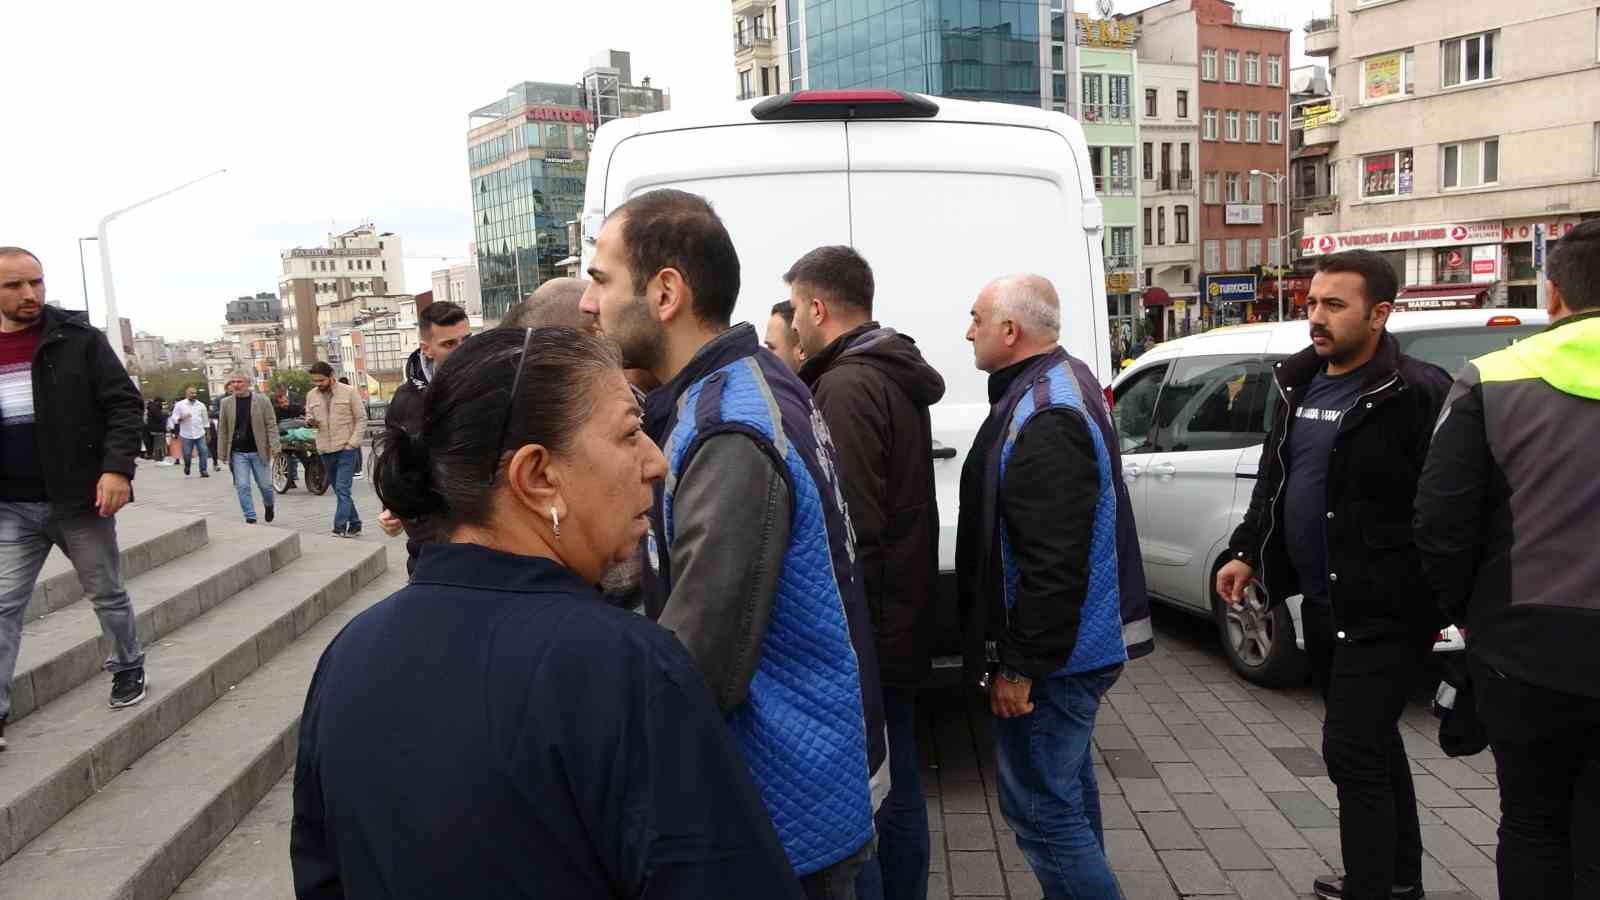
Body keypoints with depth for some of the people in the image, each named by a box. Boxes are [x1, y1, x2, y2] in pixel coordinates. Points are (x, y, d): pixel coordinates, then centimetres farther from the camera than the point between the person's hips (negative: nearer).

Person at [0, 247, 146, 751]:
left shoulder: (79, 339, -6)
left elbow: (123, 403, -9)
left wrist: (117, 468, -20)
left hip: (79, 498, -3)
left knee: (107, 594, 12)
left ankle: (128, 668, 32)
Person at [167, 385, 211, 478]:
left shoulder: (201, 405, 7)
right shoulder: (179, 405, 0)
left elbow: (205, 419, 14)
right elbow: (174, 418, -1)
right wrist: (182, 418, -21)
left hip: (200, 434, 2)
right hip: (186, 434, -1)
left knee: (203, 452, -8)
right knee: (187, 454, 3)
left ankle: (204, 470, -2)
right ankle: (187, 467, 31)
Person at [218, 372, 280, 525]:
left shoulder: (262, 400, -3)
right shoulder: (226, 403, 4)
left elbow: (271, 424, -4)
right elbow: (223, 430, 7)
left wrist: (274, 447, -11)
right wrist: (223, 453, 4)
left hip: (258, 451, -2)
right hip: (238, 453, 2)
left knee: (265, 484, 7)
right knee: (242, 487, -2)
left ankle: (268, 505, 37)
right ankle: (250, 518, 6)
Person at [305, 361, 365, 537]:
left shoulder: (349, 392, -5)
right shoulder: (312, 395, 8)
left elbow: (361, 418, -4)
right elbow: (308, 415, 18)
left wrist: (353, 442, -12)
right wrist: (310, 421, -8)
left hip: (346, 448, -5)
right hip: (325, 450, 5)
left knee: (342, 490, -12)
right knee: (339, 490, 12)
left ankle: (340, 528, -12)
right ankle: (354, 523, 24)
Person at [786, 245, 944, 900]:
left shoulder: (846, 387, -18)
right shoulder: (894, 376, 13)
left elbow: (852, 531, -24)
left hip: (861, 635, -10)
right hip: (899, 625, 10)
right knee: (896, 784, 20)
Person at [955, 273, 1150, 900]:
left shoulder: (1044, 420, -24)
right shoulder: (1064, 383, 11)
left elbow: (1053, 565, -28)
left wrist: (1020, 665, -21)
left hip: (1054, 653, -11)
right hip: (1076, 641, 11)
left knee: (1038, 806, -2)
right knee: (1066, 789, 23)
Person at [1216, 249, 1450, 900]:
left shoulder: (1415, 393, -16)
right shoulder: (1300, 383, 9)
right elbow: (1272, 480, 17)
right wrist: (1246, 553, 12)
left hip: (1384, 610, -8)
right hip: (1321, 602, 8)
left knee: (1352, 751, -7)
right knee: (1372, 744, 21)